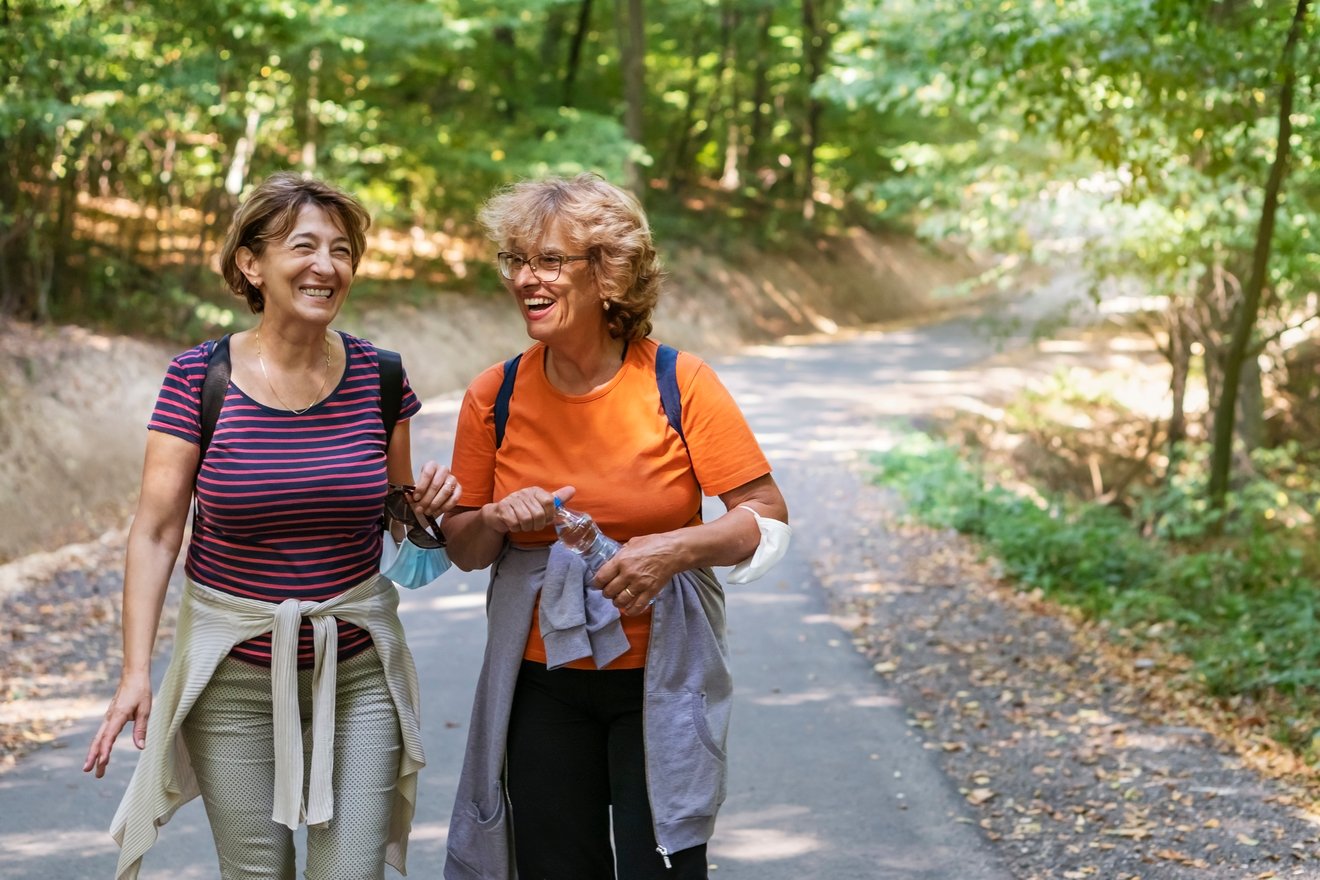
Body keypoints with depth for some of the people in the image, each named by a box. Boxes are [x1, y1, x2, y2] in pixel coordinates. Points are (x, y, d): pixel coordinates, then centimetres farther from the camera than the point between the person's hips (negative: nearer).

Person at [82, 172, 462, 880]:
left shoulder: (377, 376, -1)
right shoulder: (198, 378, -8)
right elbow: (154, 532, -8)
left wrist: (425, 503, -10)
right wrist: (136, 670, -14)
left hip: (356, 667, 2)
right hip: (235, 672, -1)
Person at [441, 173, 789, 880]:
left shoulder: (678, 383, -9)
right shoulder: (495, 397, -1)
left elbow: (767, 516, -8)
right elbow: (462, 549, 8)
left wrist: (677, 548, -23)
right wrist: (496, 521, -14)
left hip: (661, 677, -2)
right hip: (541, 682, 3)